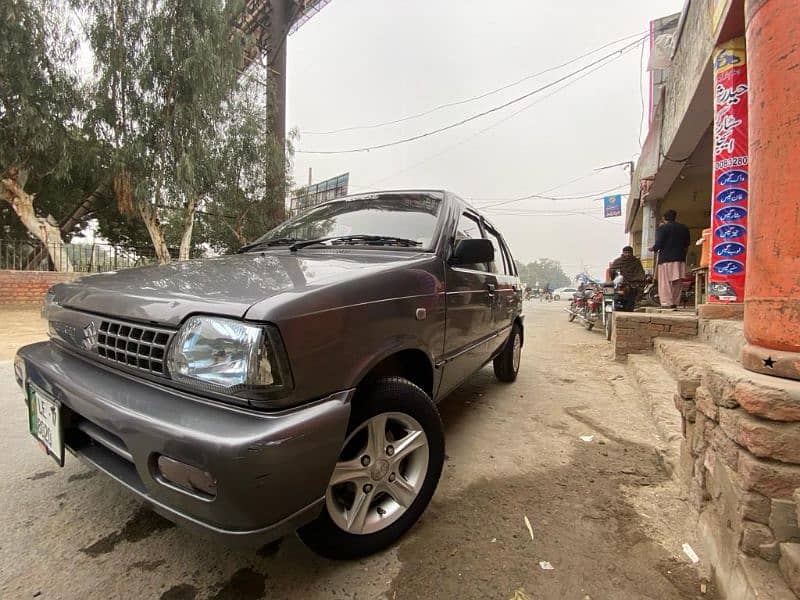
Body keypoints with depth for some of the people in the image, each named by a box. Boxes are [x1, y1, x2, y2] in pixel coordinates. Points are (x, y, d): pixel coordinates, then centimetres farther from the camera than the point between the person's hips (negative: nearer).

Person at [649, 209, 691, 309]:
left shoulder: (662, 228, -5)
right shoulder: (684, 228, 15)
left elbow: (658, 244, -11)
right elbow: (687, 244, 17)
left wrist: (653, 249, 7)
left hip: (666, 258, -6)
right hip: (681, 259, 6)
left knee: (665, 283, -5)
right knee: (677, 283, 11)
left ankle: (667, 304, -11)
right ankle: (675, 303, 11)